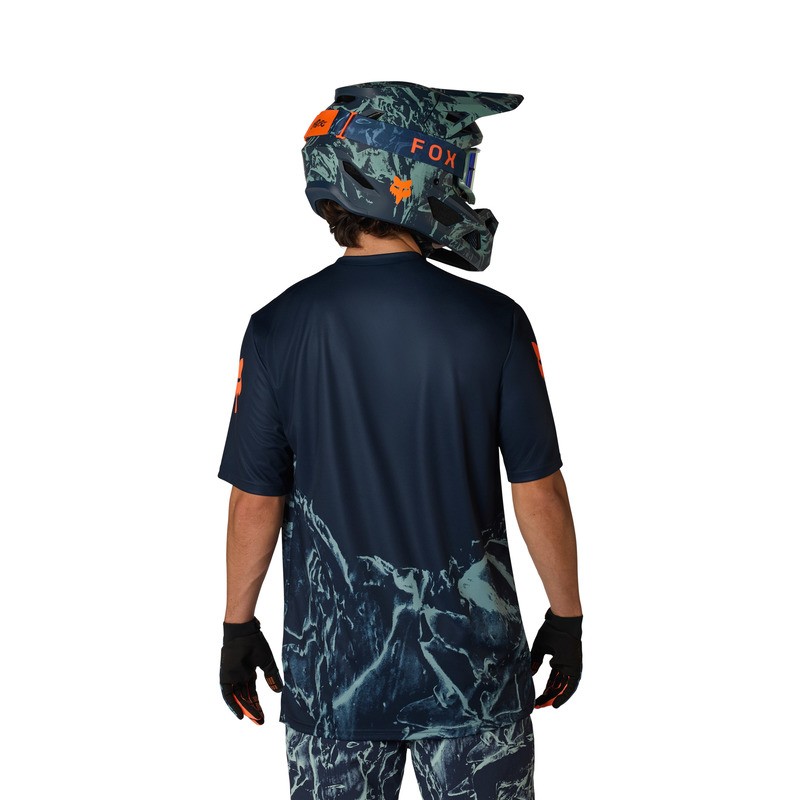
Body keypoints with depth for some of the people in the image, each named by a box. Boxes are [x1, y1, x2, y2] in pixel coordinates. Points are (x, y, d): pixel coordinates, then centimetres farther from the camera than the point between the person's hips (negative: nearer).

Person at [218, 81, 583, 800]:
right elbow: (539, 494, -6)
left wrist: (239, 628, 10)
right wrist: (566, 617, 8)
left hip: (333, 663, 1)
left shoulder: (279, 328, -8)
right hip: (473, 660, -1)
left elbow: (256, 502, -3)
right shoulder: (493, 322, -12)